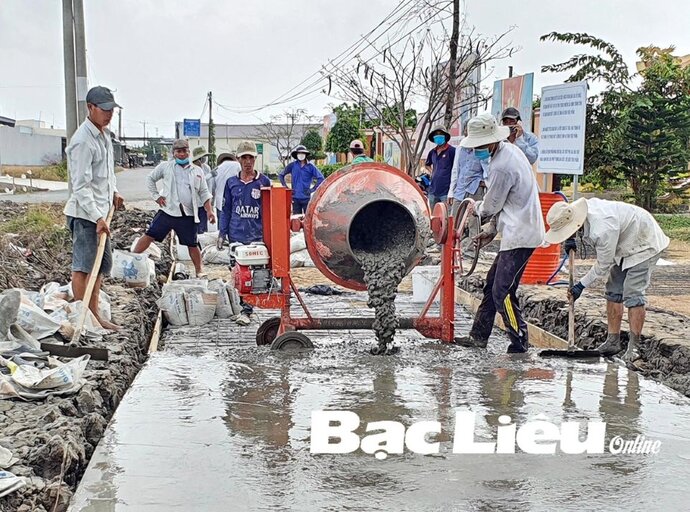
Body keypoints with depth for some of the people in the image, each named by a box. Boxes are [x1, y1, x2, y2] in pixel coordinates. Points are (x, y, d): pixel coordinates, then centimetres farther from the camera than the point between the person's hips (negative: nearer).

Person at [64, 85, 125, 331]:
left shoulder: (104, 134, 11)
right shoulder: (82, 141, -19)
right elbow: (81, 185, -23)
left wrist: (114, 192, 13)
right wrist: (98, 218, -26)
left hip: (100, 211, 10)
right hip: (84, 213, -10)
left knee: (103, 264, 14)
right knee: (83, 265, -5)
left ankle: (94, 314, 23)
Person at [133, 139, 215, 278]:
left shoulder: (197, 171, 9)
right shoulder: (165, 166, 5)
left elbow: (204, 193, 10)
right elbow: (150, 178, 15)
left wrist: (209, 211, 0)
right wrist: (156, 196, 4)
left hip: (188, 215, 1)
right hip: (167, 211, -1)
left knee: (192, 244, 6)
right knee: (149, 235, -3)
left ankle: (199, 271, 18)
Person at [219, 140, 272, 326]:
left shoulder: (264, 182, 3)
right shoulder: (231, 183, 9)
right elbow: (226, 210, 14)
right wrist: (222, 233, 8)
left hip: (257, 236, -3)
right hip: (236, 236, 3)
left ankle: (246, 311, -1)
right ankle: (242, 306, 17)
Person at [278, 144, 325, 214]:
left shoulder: (310, 166, 0)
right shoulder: (292, 165, 4)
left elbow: (321, 178, -2)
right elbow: (281, 175, 14)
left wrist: (312, 189, -6)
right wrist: (286, 187, 5)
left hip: (306, 197, -1)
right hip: (295, 198, 2)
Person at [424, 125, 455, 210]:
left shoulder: (452, 151, -7)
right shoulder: (432, 152, 13)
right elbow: (427, 165, 33)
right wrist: (432, 172, 14)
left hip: (446, 191, -7)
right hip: (433, 190, 7)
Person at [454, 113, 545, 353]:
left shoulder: (501, 167, -21)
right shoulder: (510, 150, 12)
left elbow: (490, 206, -9)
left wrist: (476, 207, 13)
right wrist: (490, 230, 17)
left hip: (519, 236, -11)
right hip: (519, 232, 11)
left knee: (502, 292, -8)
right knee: (492, 282, 15)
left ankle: (520, 344, 1)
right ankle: (478, 336, 22)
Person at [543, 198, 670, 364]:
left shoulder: (603, 230, -41)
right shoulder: (575, 212, -16)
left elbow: (603, 266, -27)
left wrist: (582, 285, -17)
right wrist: (570, 239, -3)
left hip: (644, 244, -9)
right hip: (624, 246, 9)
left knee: (632, 294, -14)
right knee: (613, 292, 7)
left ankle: (633, 347, -9)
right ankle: (613, 341, 12)